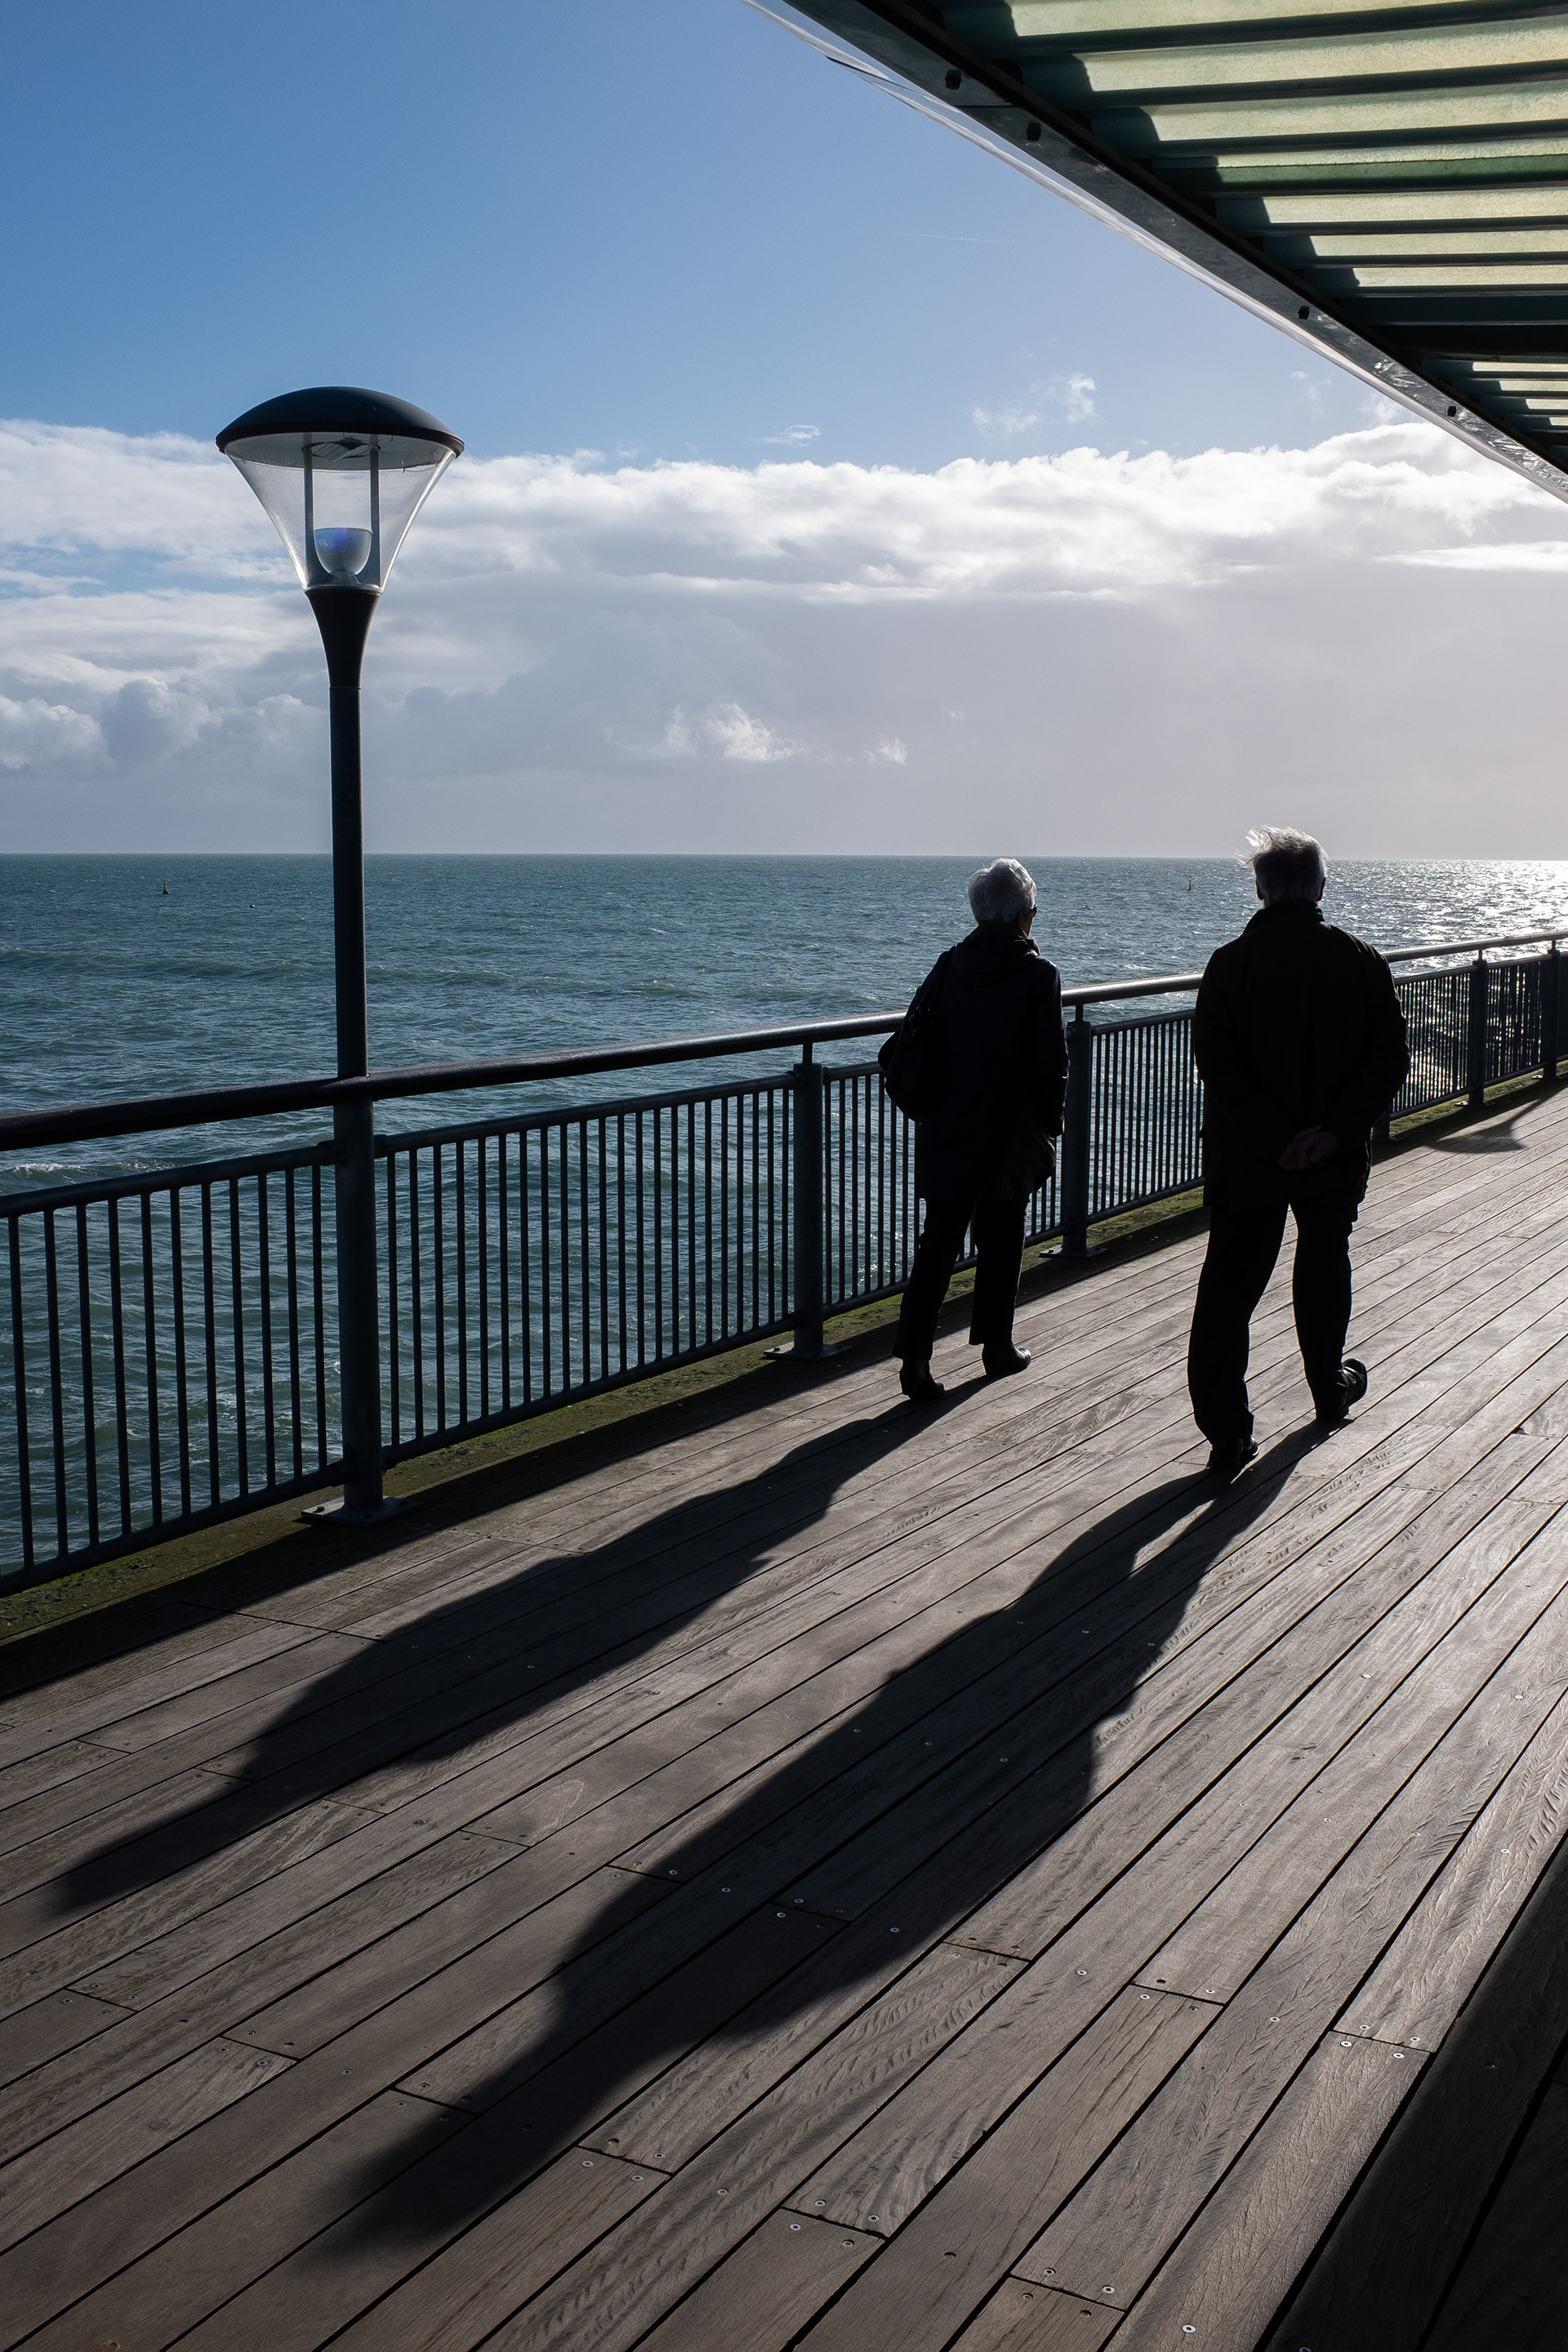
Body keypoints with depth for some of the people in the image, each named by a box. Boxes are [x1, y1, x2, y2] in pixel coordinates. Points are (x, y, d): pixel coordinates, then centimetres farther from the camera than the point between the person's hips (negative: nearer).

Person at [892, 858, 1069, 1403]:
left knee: (938, 1243, 3)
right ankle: (997, 1345, 25)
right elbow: (1051, 1064, -10)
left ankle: (915, 1356, -8)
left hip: (944, 1137, 3)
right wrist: (1051, 1122, 6)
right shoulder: (1037, 975, -10)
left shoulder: (947, 968, 2)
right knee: (1001, 1243, 15)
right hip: (1010, 1140, -3)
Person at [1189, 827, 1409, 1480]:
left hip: (1245, 1159, -2)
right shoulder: (1361, 960, -3)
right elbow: (1389, 1058, -8)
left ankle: (1227, 1431, -8)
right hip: (1336, 1158, 2)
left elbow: (1216, 1060, -16)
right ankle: (1331, 1389, 41)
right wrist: (1335, 1129, -14)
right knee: (1323, 1267, 22)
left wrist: (1274, 1139, -15)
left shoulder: (1230, 962, -7)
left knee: (1228, 1285, 1)